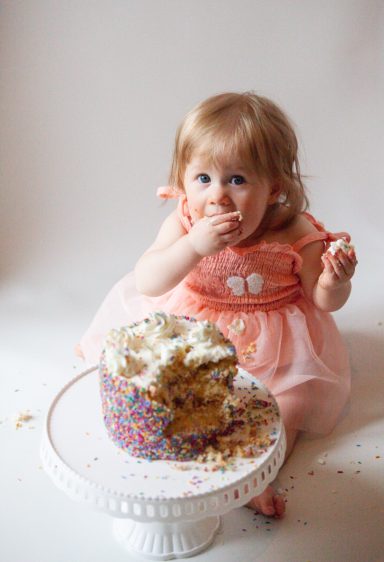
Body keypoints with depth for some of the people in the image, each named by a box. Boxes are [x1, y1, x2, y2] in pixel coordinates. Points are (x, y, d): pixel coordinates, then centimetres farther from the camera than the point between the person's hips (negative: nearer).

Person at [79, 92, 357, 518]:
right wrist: (194, 246, -43)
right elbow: (146, 282, -27)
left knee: (296, 402, -15)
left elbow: (323, 300, -7)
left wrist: (335, 282, -32)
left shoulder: (295, 235, -20)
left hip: (271, 350, -1)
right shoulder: (184, 223, -17)